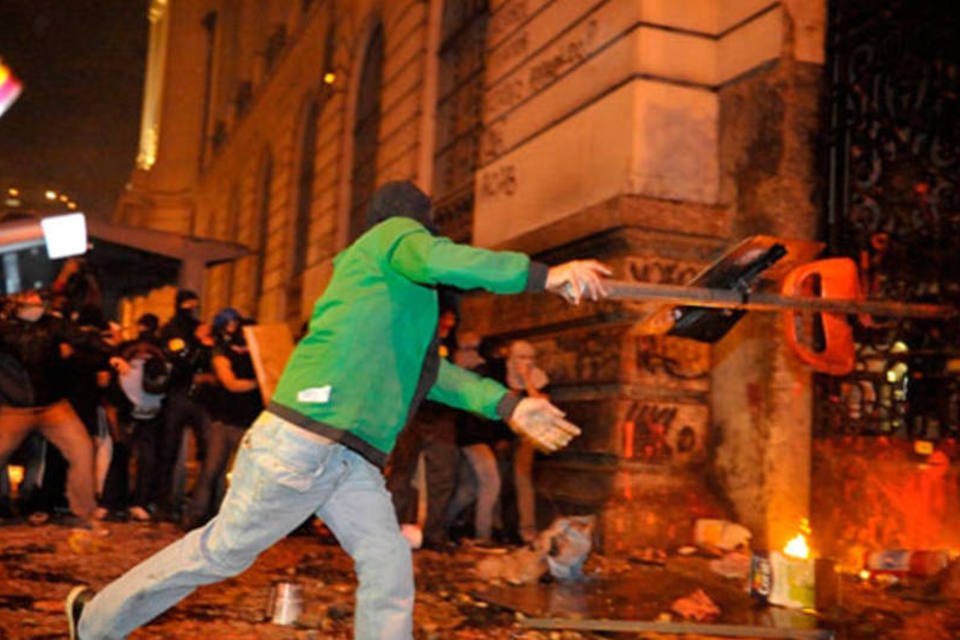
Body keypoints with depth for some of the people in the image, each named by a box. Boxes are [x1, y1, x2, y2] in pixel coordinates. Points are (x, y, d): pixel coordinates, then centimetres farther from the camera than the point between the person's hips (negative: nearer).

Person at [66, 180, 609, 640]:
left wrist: (508, 406, 15)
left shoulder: (401, 297, 27)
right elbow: (440, 260, -21)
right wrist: (544, 276, -19)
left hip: (353, 458, 10)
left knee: (389, 565, 0)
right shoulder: (395, 234, 1)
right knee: (223, 549, 1)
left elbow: (426, 369, 23)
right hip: (304, 439, -9)